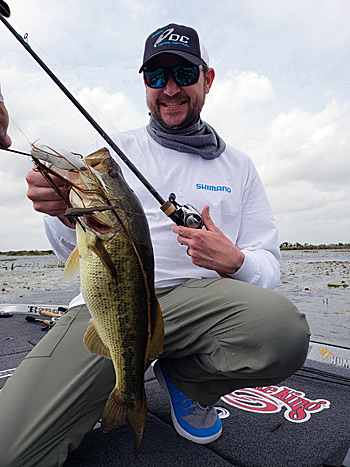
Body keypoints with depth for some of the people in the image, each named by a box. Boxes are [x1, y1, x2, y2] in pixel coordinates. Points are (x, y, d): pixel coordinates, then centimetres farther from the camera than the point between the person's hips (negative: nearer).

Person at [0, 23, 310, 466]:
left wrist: (233, 262, -14)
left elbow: (268, 267, 10)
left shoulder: (238, 166, 13)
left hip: (197, 296, 2)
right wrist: (66, 213, -15)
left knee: (285, 331, -30)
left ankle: (184, 376, 2)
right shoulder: (111, 149, 12)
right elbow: (76, 249, 8)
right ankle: (114, 383, 12)